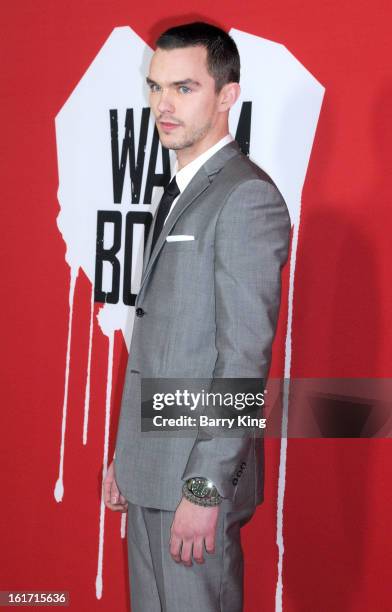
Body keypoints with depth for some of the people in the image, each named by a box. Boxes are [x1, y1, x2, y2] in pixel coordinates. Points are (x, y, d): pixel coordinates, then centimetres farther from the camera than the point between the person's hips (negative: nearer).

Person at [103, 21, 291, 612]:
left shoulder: (247, 197, -14)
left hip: (199, 472, -9)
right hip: (150, 470, 9)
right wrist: (127, 454, 16)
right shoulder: (179, 192, 15)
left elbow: (245, 359, -19)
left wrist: (206, 488, -20)